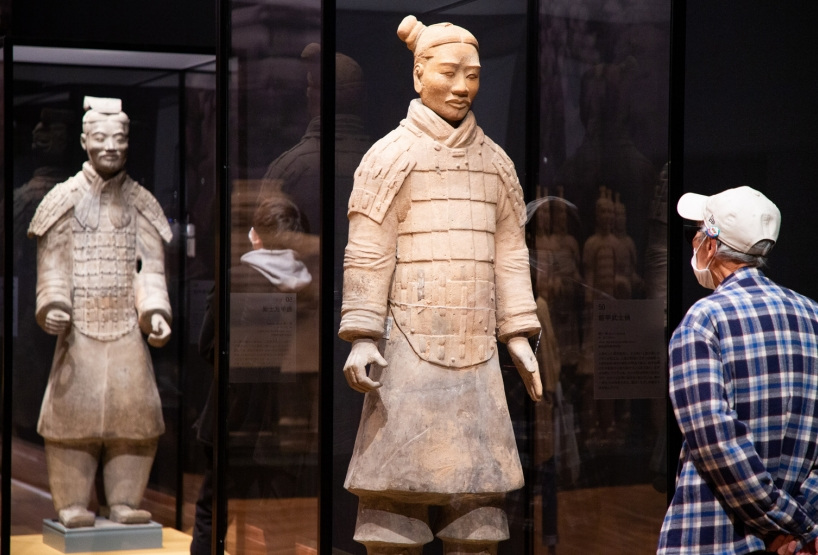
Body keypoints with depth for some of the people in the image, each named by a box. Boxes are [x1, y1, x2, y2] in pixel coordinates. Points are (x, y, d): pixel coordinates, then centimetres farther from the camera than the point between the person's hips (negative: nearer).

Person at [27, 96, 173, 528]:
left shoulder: (140, 203, 10)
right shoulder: (64, 199, 5)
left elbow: (150, 267, 5)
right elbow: (52, 264, 1)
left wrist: (155, 313, -10)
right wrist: (53, 307, -16)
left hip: (128, 330, 2)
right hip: (79, 330, -2)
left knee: (134, 409, -3)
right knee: (73, 410, -8)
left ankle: (124, 501, 5)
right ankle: (72, 504, -1)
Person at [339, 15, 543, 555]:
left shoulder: (495, 161, 13)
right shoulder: (392, 155, -2)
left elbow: (510, 252, 16)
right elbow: (366, 252, -6)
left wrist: (519, 335, 9)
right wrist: (361, 337, -13)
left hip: (476, 347, 5)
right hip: (410, 341, -5)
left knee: (478, 485, 6)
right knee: (399, 477, -4)